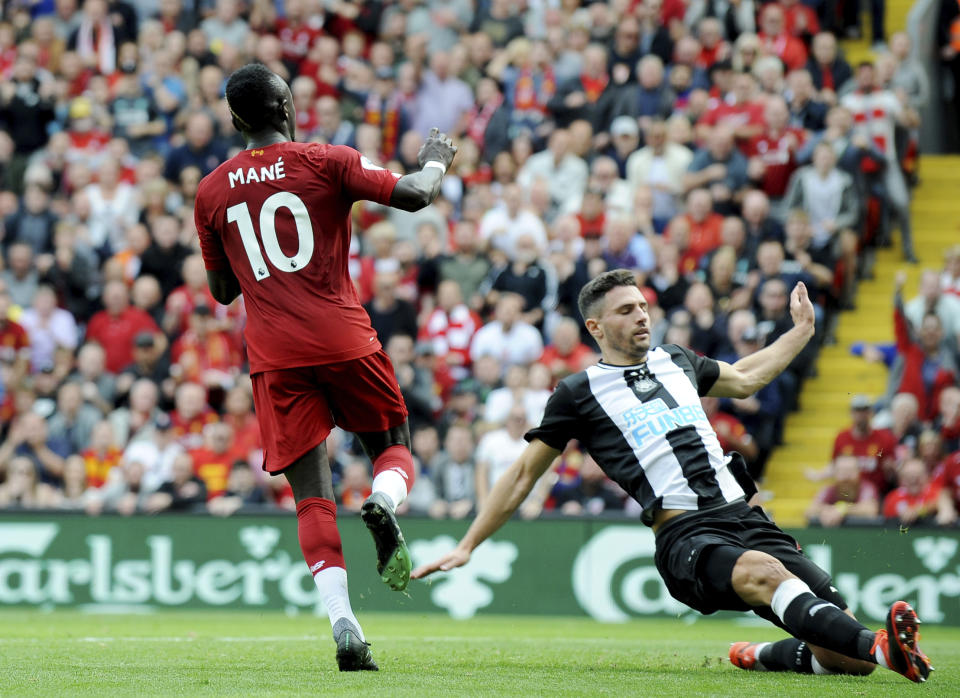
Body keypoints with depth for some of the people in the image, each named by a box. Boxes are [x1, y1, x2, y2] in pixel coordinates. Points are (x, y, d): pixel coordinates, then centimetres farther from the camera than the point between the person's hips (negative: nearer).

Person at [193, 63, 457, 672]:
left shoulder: (212, 191, 10)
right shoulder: (326, 162, 0)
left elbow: (222, 291, 17)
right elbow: (413, 195, -7)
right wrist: (435, 162, 14)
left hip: (274, 357, 2)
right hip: (344, 341, -2)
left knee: (312, 495, 1)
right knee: (394, 445, 17)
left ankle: (342, 621, -15)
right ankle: (384, 505, -19)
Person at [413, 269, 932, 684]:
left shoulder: (676, 363, 24)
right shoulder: (580, 392, 10)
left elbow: (744, 378, 45)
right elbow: (524, 473, 16)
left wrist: (801, 331, 48)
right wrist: (466, 547, 15)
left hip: (745, 517, 6)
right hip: (685, 536, -5)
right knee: (763, 571, -41)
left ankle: (763, 656, 13)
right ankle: (881, 647, -60)